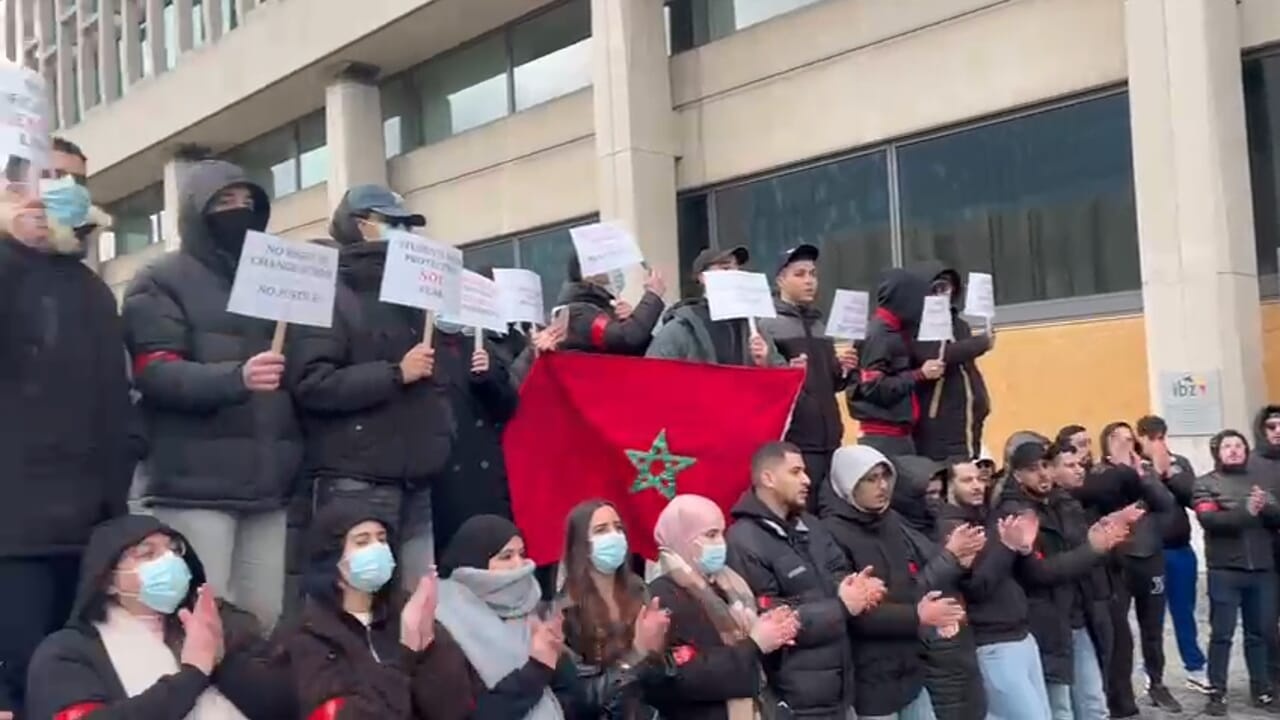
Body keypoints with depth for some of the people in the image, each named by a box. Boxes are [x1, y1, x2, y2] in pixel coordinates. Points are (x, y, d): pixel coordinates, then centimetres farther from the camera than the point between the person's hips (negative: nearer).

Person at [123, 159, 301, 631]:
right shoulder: (162, 282, 5)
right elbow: (154, 372, -10)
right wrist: (235, 377, -28)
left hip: (268, 483, 5)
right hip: (195, 485, -5)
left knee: (266, 617, 3)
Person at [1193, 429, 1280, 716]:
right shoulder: (1205, 483, 3)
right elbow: (1209, 519, -13)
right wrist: (1246, 512, -25)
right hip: (1225, 571, -3)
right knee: (1222, 634, 0)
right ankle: (1217, 693, 6)